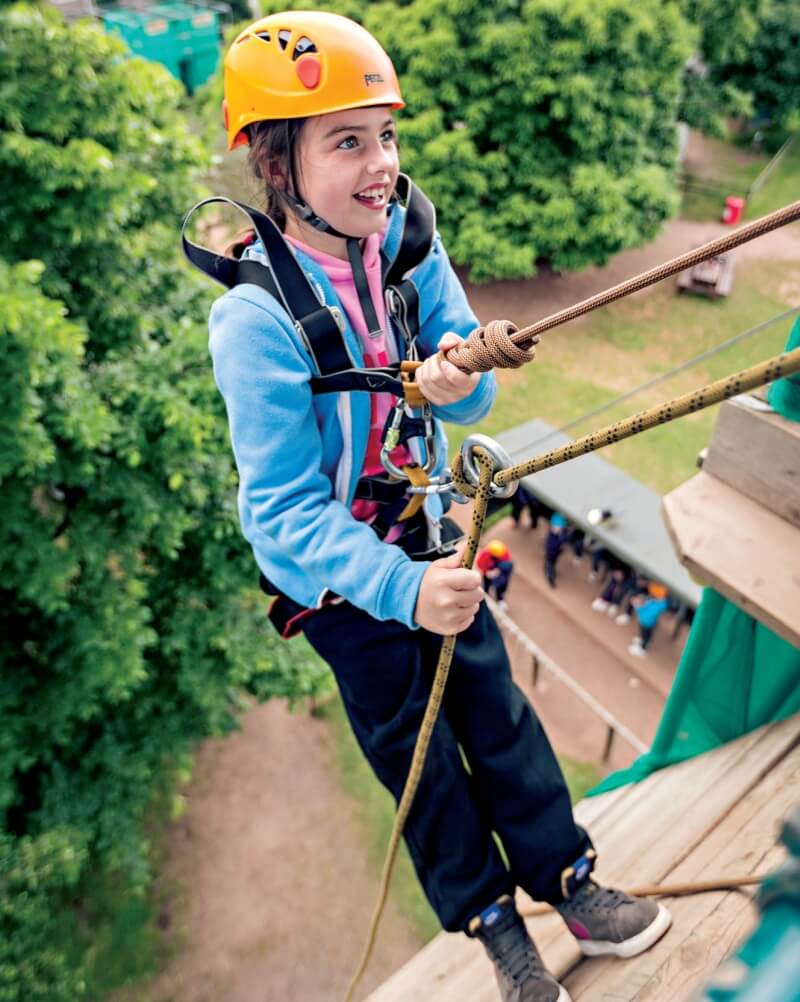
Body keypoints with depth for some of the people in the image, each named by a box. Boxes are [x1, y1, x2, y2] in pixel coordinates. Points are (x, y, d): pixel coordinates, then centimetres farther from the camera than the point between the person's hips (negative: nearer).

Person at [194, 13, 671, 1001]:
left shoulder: (407, 240, -9)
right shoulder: (255, 320, -26)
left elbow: (473, 392, -7)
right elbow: (285, 510, -27)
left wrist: (457, 379, -30)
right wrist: (403, 588, -39)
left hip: (428, 536, 5)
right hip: (335, 576, -4)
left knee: (494, 709, 15)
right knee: (412, 746, 14)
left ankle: (569, 880, 38)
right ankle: (492, 923, 38)